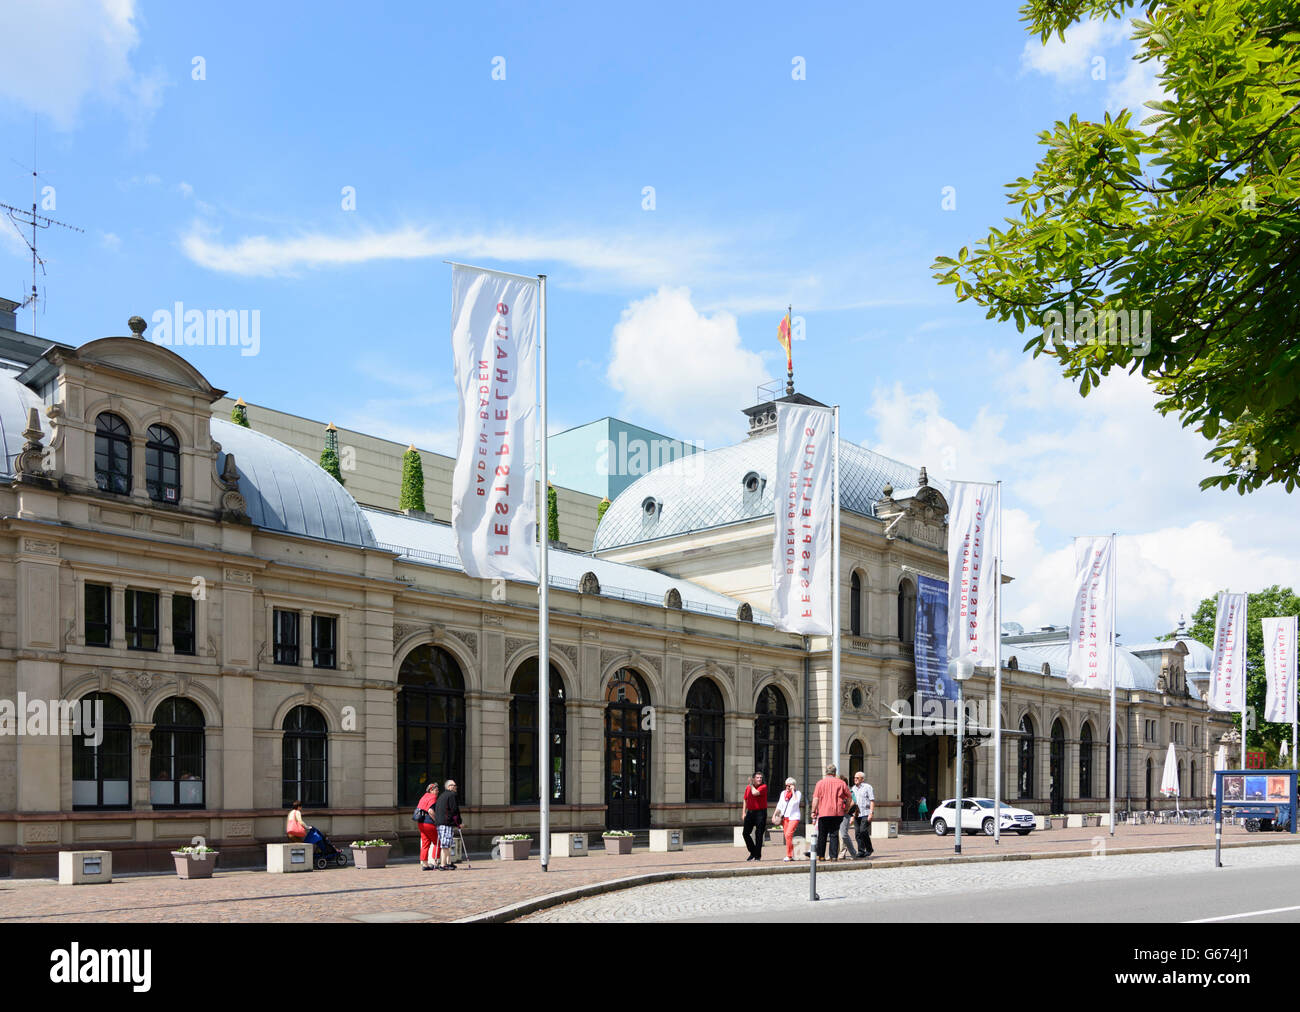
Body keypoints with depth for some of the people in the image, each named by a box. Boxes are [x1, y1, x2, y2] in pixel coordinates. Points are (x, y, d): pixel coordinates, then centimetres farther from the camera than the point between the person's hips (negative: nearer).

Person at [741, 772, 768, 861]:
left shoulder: (763, 786, -7)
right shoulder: (748, 788, 10)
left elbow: (755, 793, -25)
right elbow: (745, 800, 19)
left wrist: (751, 785, -8)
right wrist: (744, 812, 12)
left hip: (760, 812, -5)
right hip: (750, 812, 5)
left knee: (759, 834, -2)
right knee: (745, 833, 4)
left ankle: (758, 855, 7)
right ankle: (753, 852, 20)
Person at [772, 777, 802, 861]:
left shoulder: (797, 793, -1)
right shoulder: (783, 793, 13)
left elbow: (796, 801, -20)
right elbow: (779, 805, 17)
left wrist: (793, 791, -14)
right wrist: (774, 815, 11)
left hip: (793, 817, -5)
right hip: (784, 817, 5)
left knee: (788, 834, -19)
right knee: (787, 836, 5)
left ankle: (789, 855, -15)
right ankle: (792, 855, 14)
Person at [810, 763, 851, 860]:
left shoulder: (820, 783, 0)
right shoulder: (841, 783, 4)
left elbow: (816, 799, -4)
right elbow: (849, 797, 8)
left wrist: (813, 811, 1)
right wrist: (846, 809, 19)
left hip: (823, 813, -1)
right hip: (837, 813, 1)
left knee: (822, 835, 10)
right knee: (834, 835, 4)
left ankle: (820, 855, 13)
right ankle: (834, 856, -1)